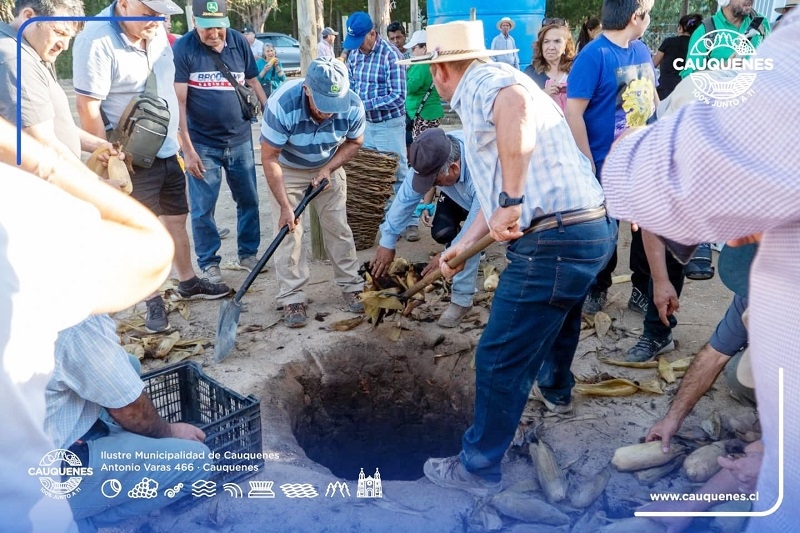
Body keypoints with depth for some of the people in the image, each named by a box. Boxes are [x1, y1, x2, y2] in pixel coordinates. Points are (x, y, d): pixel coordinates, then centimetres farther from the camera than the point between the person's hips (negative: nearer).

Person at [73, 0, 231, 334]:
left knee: (177, 219, 17)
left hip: (168, 151, 7)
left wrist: (179, 141, 16)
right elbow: (87, 107, -20)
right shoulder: (97, 40, -20)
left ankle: (188, 282, 34)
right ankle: (153, 301, 18)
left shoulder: (156, 33, 3)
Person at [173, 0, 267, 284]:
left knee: (248, 199, 12)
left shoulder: (239, 42, -1)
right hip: (202, 144, -3)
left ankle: (248, 253, 30)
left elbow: (254, 84, 10)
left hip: (240, 140, 4)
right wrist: (187, 149, -15)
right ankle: (208, 262, 21)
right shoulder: (183, 49, -11)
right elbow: (178, 103, -11)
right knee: (202, 208, 5)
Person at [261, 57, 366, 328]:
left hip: (329, 168, 2)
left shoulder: (353, 106, -27)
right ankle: (292, 297, 2)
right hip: (286, 169, -2)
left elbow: (354, 142, -5)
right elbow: (269, 158, -26)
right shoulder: (282, 104, -36)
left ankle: (351, 285, 16)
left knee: (338, 227, 2)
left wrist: (328, 169, -19)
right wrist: (285, 205, -27)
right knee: (288, 231, -7)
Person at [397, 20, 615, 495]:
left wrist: (512, 203, -31)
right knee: (560, 314, 36)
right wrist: (462, 245, 25)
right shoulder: (496, 91, 23)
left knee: (501, 359, 2)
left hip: (556, 241, -11)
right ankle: (558, 386, 64)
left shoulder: (483, 83, -8)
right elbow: (498, 190, 25)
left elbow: (517, 104, -35)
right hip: (593, 225, 11)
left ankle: (479, 469, 19)